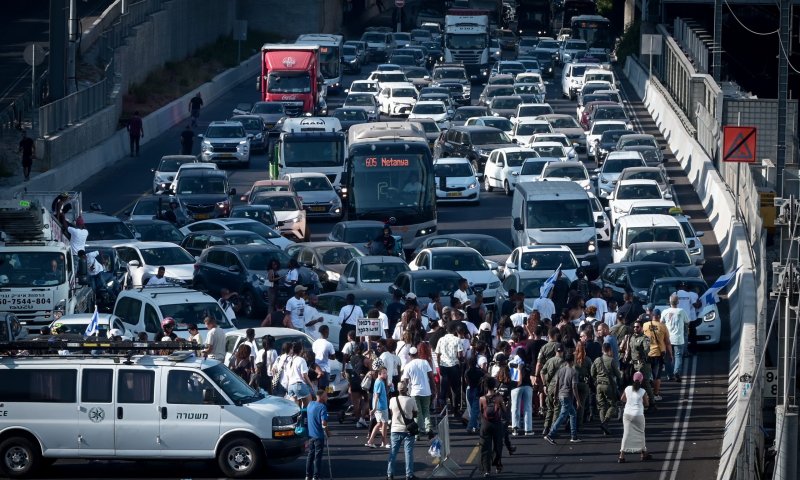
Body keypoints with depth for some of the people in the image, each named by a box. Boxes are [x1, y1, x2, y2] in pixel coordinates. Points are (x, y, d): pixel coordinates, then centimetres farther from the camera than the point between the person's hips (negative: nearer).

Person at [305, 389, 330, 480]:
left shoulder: (310, 404, 4)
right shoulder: (322, 407, -19)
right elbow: (324, 423, -26)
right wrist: (327, 432, -8)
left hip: (311, 434, 7)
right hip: (319, 435, -7)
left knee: (310, 455, 16)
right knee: (318, 457, 0)